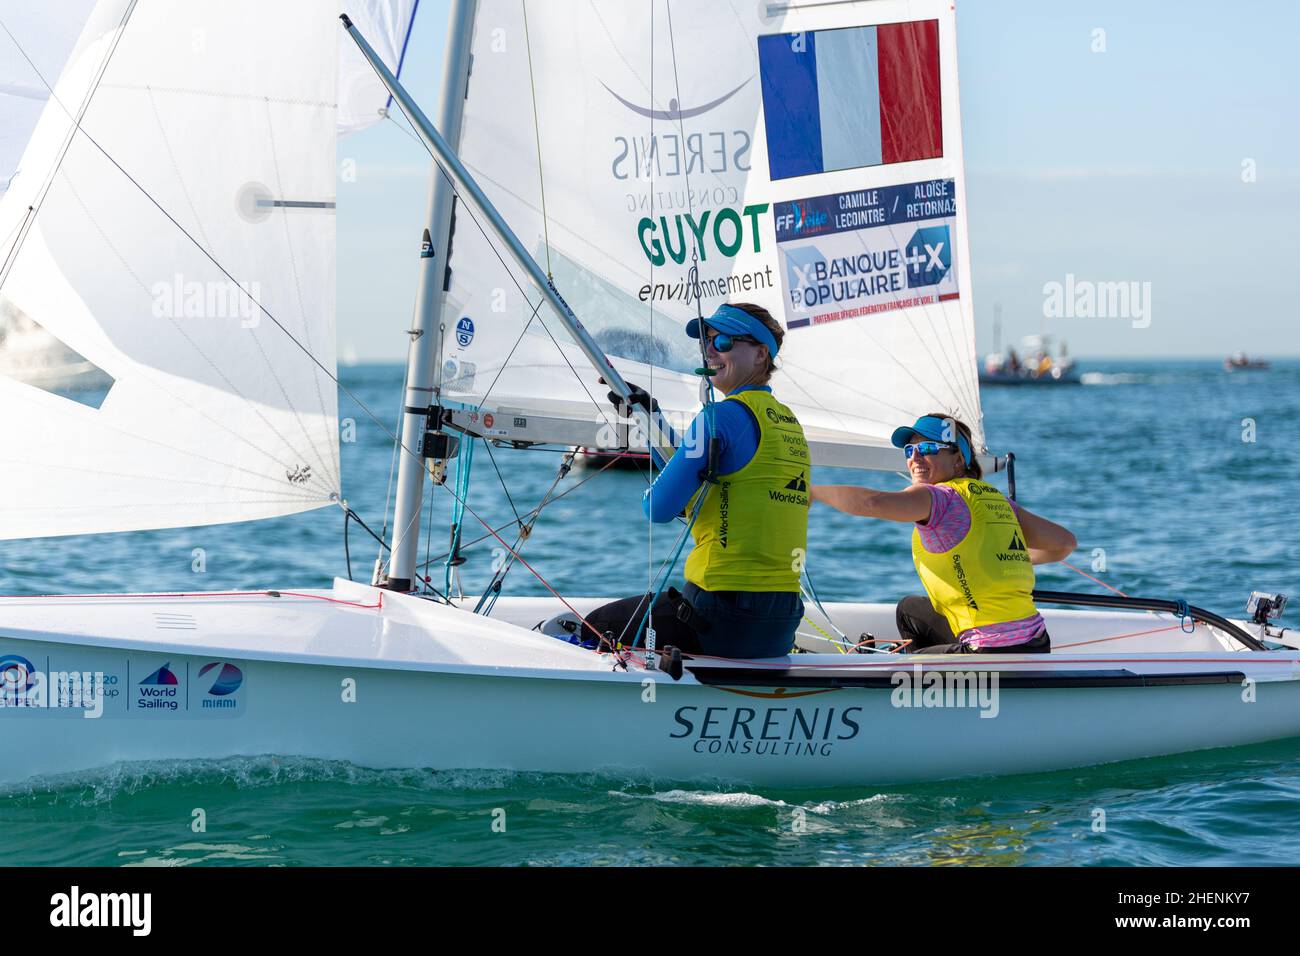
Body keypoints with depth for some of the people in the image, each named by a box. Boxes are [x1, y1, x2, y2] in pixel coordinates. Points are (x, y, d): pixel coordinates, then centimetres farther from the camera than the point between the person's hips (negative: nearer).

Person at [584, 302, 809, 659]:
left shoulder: (724, 415, -11)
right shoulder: (788, 422, 15)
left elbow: (660, 508, -13)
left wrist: (650, 494, 11)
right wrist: (649, 416, 27)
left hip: (723, 615, -9)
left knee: (596, 628, 10)